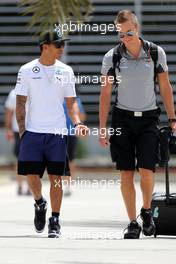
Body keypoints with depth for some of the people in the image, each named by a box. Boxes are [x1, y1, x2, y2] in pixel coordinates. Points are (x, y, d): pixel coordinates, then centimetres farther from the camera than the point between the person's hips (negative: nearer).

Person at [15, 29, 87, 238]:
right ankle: (39, 204, 27)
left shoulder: (65, 71, 7)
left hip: (57, 133, 1)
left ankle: (54, 221, 5)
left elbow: (71, 103, 10)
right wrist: (22, 130, -5)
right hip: (33, 132, -1)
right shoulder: (27, 70, 2)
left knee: (56, 177, -2)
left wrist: (77, 123, -6)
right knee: (32, 175, -3)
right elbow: (20, 103, 3)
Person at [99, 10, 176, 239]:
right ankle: (133, 223, 9)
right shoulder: (112, 57, -3)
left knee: (146, 170, -11)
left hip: (148, 118, -1)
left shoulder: (156, 53, -3)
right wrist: (102, 129, 0)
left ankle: (147, 211, 15)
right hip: (123, 119, 1)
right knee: (126, 174, 0)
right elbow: (105, 95, 2)